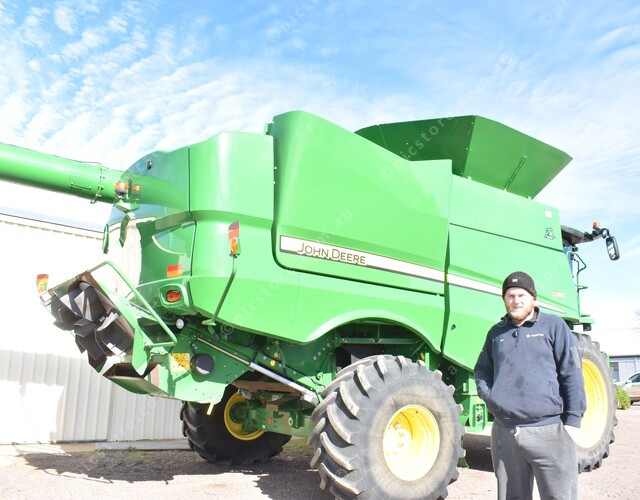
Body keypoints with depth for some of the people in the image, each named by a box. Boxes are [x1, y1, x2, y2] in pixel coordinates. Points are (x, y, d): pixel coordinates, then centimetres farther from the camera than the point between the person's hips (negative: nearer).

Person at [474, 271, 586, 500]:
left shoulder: (553, 325, 4)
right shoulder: (496, 332, 16)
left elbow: (572, 374, 0)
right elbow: (481, 369, 27)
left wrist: (573, 420, -6)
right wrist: (487, 393, 7)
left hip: (549, 430, -4)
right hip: (504, 432, 4)